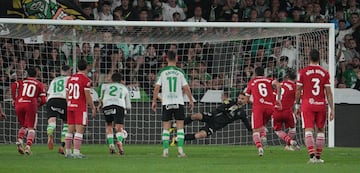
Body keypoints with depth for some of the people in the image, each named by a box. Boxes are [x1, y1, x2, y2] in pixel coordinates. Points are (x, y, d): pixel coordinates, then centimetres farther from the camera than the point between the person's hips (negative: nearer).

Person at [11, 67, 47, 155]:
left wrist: (14, 99, 6)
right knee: (31, 128, 5)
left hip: (19, 104, 2)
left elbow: (14, 86, -3)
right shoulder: (39, 84, 16)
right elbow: (43, 100, 8)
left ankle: (20, 140, -8)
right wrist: (37, 104, 28)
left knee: (23, 126, 19)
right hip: (31, 104, -2)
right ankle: (28, 146, -16)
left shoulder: (22, 81, 18)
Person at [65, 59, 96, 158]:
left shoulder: (70, 79, 11)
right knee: (79, 130, -6)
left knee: (70, 129, 10)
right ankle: (76, 152, -12)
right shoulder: (85, 80, -9)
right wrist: (93, 108, -2)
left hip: (70, 106, 6)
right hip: (80, 107, -6)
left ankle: (67, 152, 11)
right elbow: (88, 96, -11)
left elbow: (67, 95, 15)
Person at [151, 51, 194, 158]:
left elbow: (157, 87, -3)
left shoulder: (162, 72, 0)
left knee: (166, 128, 6)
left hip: (166, 103, 0)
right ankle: (180, 150, -6)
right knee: (180, 127, 3)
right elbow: (186, 88, -1)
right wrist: (191, 100, 10)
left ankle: (165, 151, 2)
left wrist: (154, 101, 6)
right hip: (178, 102, 0)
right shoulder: (180, 72, 0)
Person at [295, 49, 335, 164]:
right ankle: (318, 157, 15)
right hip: (321, 105, 1)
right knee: (320, 130, 13)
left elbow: (298, 91, 1)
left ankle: (312, 155, -21)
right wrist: (332, 109, 3)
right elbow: (328, 92, 0)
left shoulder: (303, 72, -1)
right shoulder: (325, 73, 1)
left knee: (308, 130, -6)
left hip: (307, 104, -1)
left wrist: (297, 106, 12)